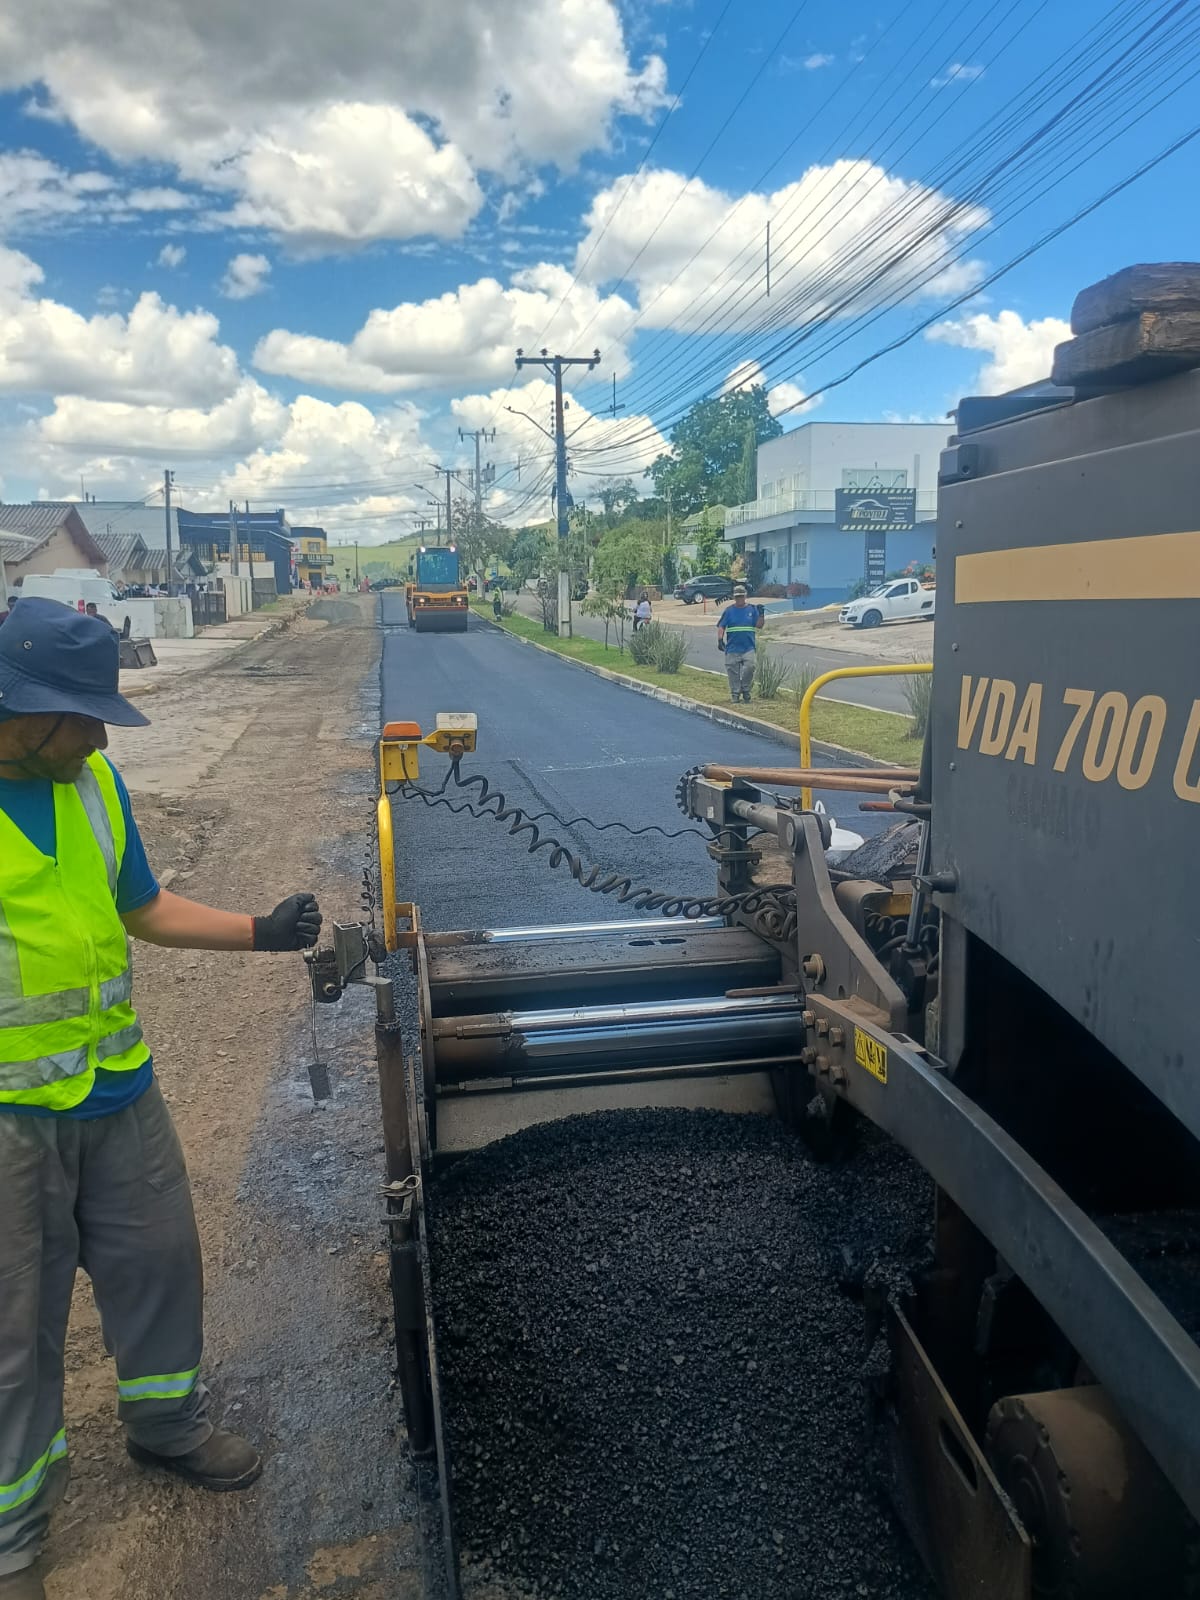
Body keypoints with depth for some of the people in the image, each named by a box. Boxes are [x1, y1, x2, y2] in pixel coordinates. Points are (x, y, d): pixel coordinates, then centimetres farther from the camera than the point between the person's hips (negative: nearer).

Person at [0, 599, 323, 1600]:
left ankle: (167, 1420, 47)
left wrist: (262, 933, -1)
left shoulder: (91, 778, 0)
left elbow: (142, 908, 9)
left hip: (119, 1089, 5)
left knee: (159, 1263, 20)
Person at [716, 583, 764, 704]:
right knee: (733, 671, 3)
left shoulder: (752, 609, 7)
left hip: (748, 647, 0)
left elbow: (759, 625, 3)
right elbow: (721, 627, 3)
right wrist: (720, 640, -9)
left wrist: (761, 613, -10)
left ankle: (746, 691, 6)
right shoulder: (729, 611, 5)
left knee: (749, 667, -14)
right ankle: (735, 694, 15)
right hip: (732, 648, 0)